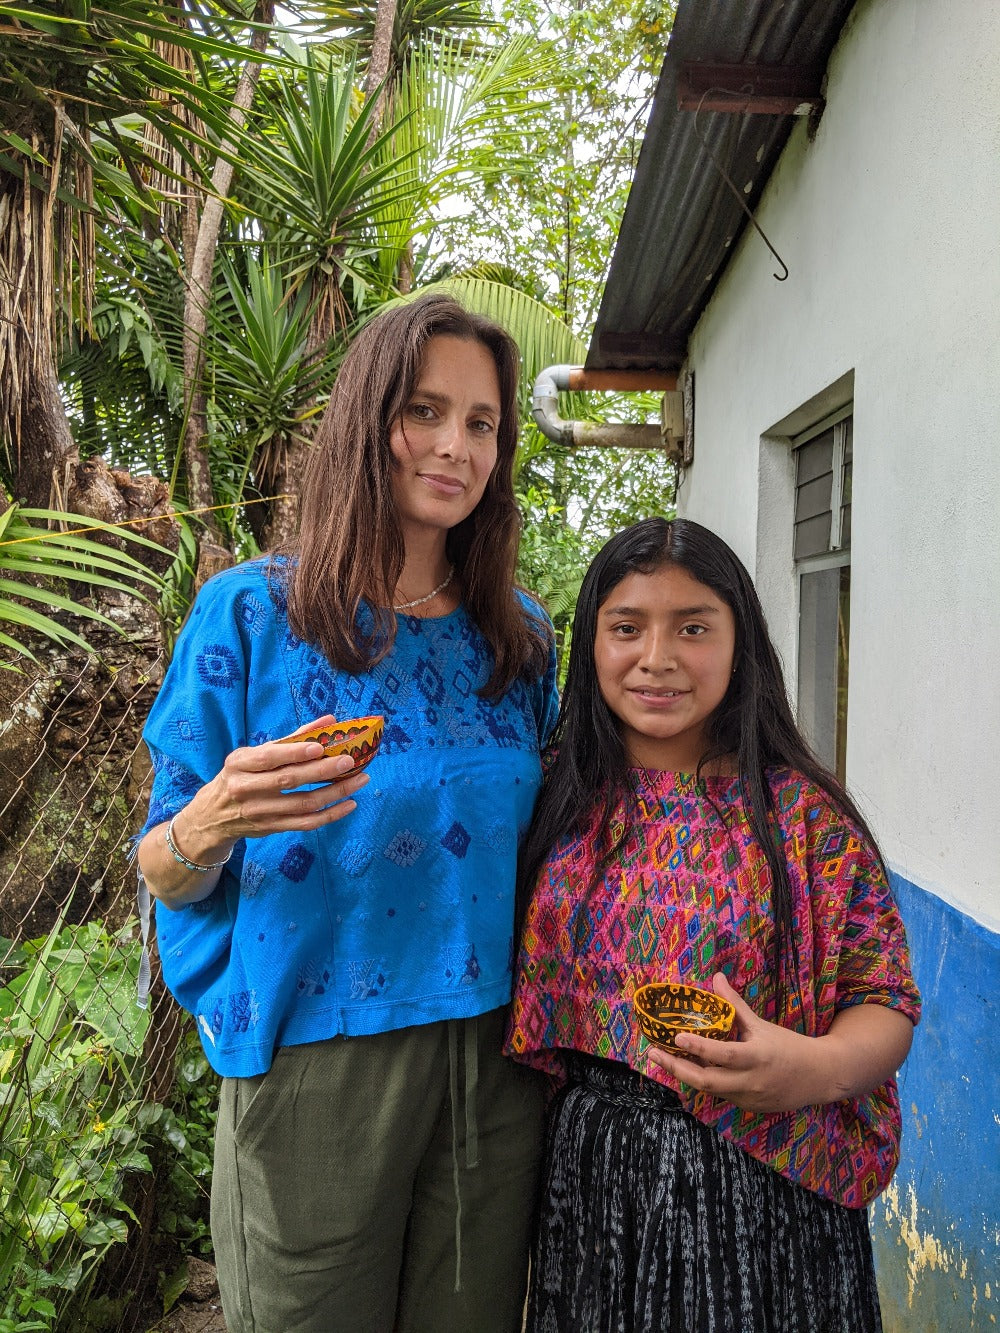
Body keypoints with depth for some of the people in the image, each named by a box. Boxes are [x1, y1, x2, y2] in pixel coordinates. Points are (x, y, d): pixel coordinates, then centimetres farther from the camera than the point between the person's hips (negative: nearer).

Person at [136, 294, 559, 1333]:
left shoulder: (520, 636, 4)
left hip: (494, 1053, 4)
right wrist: (207, 827, -26)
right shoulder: (252, 612, -8)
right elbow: (166, 875, -5)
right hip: (313, 1062, -3)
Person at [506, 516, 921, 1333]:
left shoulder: (802, 814, -8)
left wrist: (817, 1068, -25)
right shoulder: (563, 807, 0)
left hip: (758, 1182, -2)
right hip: (589, 1173, 3)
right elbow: (526, 985, 7)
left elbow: (886, 999, -7)